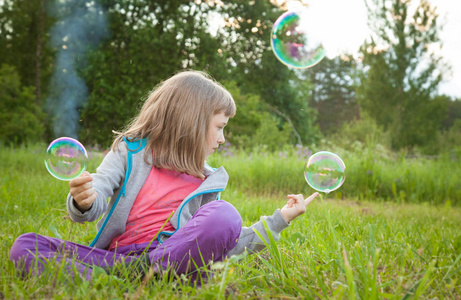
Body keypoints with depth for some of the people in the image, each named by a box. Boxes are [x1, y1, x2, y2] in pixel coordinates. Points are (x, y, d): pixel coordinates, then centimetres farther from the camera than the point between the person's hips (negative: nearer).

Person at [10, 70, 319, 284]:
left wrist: (280, 219, 15)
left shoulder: (206, 183, 18)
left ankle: (143, 272, -32)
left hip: (166, 256, 1)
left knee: (224, 214, -27)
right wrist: (83, 202, -27)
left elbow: (229, 246, 18)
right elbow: (95, 203, -2)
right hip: (112, 255, 0)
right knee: (25, 245, -19)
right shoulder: (131, 151, 11)